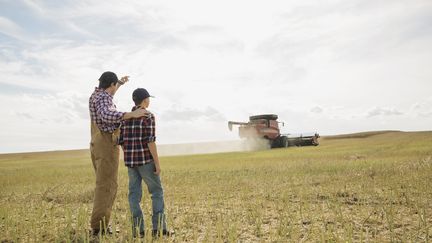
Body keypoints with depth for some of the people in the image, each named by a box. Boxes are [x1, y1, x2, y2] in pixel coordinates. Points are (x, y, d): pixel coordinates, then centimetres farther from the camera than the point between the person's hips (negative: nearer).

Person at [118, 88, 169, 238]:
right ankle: (158, 227, -1)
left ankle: (138, 229, 3)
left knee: (134, 195, 7)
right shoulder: (148, 116, -11)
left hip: (130, 160, 6)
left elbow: (122, 141, 9)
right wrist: (157, 162, -14)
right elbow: (150, 141, -18)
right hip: (145, 159, -6)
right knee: (157, 192, 3)